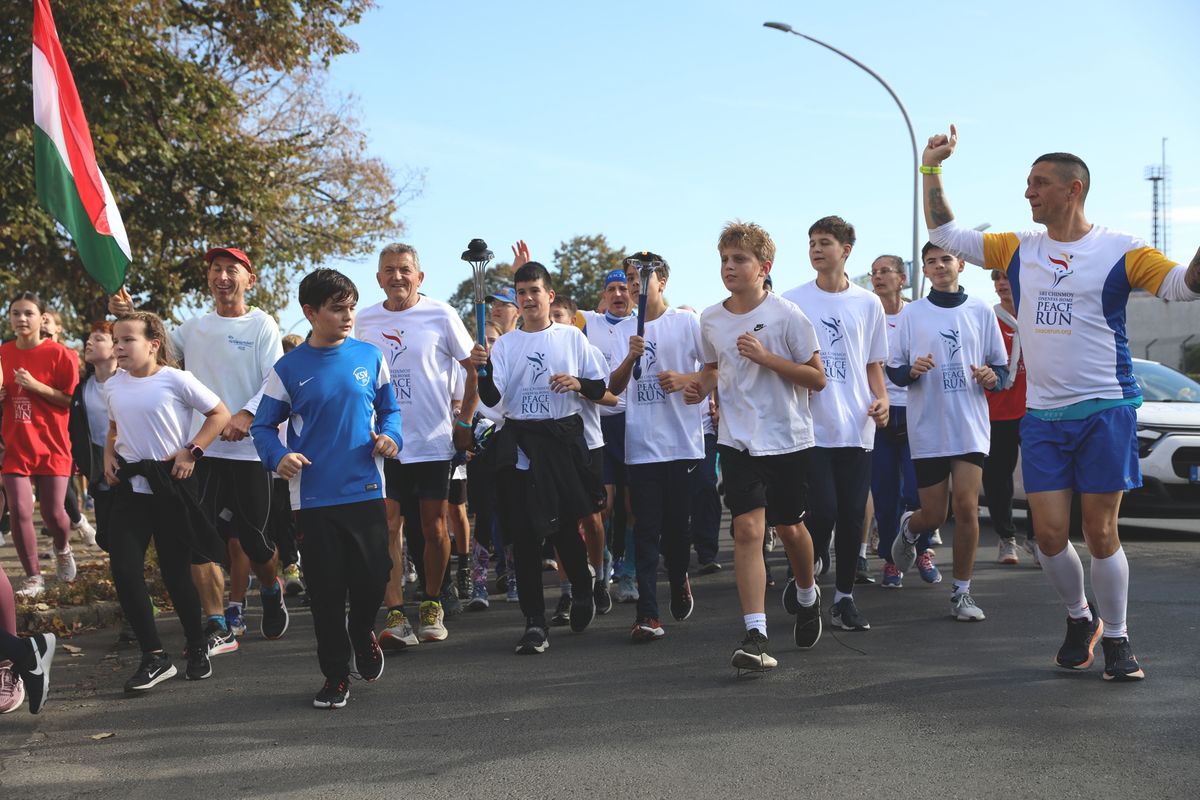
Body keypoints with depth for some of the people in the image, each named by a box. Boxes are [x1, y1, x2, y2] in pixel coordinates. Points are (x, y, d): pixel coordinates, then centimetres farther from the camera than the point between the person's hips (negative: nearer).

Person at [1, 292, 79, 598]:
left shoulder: (59, 354, -7)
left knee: (52, 513, -1)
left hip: (51, 446, -3)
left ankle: (62, 549, 34)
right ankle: (34, 578, 8)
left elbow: (72, 400, -9)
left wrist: (35, 386, -20)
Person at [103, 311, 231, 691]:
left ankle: (197, 646, 24)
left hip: (171, 485, -5)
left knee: (175, 571, 2)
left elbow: (220, 414, -6)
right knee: (123, 568, -8)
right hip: (130, 486, 5)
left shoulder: (176, 380, -10)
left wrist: (191, 451, -13)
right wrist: (109, 455, 6)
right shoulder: (113, 386, 6)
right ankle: (154, 656, 0)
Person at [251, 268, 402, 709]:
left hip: (366, 491, 1)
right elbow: (263, 425, 5)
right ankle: (336, 675, 19)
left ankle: (361, 631, 34)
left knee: (373, 578, 0)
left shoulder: (370, 357, 3)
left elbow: (389, 408, 14)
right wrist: (279, 456, -14)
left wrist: (390, 435, -7)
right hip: (313, 497, -1)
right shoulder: (288, 369, 0)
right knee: (326, 589, 3)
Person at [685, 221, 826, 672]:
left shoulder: (787, 316, -10)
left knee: (789, 528, 12)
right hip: (738, 441, 2)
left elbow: (816, 378, -8)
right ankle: (756, 635, -13)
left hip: (788, 439, -2)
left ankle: (807, 594, 44)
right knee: (748, 529, -12)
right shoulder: (710, 320, 3)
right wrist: (701, 386, -1)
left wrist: (766, 357, -20)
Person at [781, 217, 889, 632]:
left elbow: (874, 364, 15)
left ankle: (845, 597, 17)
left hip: (856, 427, 2)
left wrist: (882, 398, -1)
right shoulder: (792, 301, 3)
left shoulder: (868, 303, 8)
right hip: (810, 426, -2)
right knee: (822, 510, -10)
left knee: (852, 514, 4)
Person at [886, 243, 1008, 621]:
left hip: (971, 426, 0)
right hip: (927, 428, 0)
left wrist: (992, 375, -10)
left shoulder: (981, 311, 7)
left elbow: (1001, 366, 13)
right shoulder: (912, 315, 5)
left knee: (967, 507, -8)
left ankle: (962, 593, 4)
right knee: (934, 514, 2)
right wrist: (911, 370, -15)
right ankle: (908, 527, 39)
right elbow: (893, 371, 7)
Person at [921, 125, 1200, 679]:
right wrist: (932, 167, 6)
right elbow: (944, 233, 13)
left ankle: (1116, 637, 20)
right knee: (1050, 535, 2)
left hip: (1106, 409, -3)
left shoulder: (1119, 251, -4)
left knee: (1100, 533, 1)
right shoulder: (1017, 250, 8)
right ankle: (1079, 617, 28)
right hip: (1042, 414, 3)